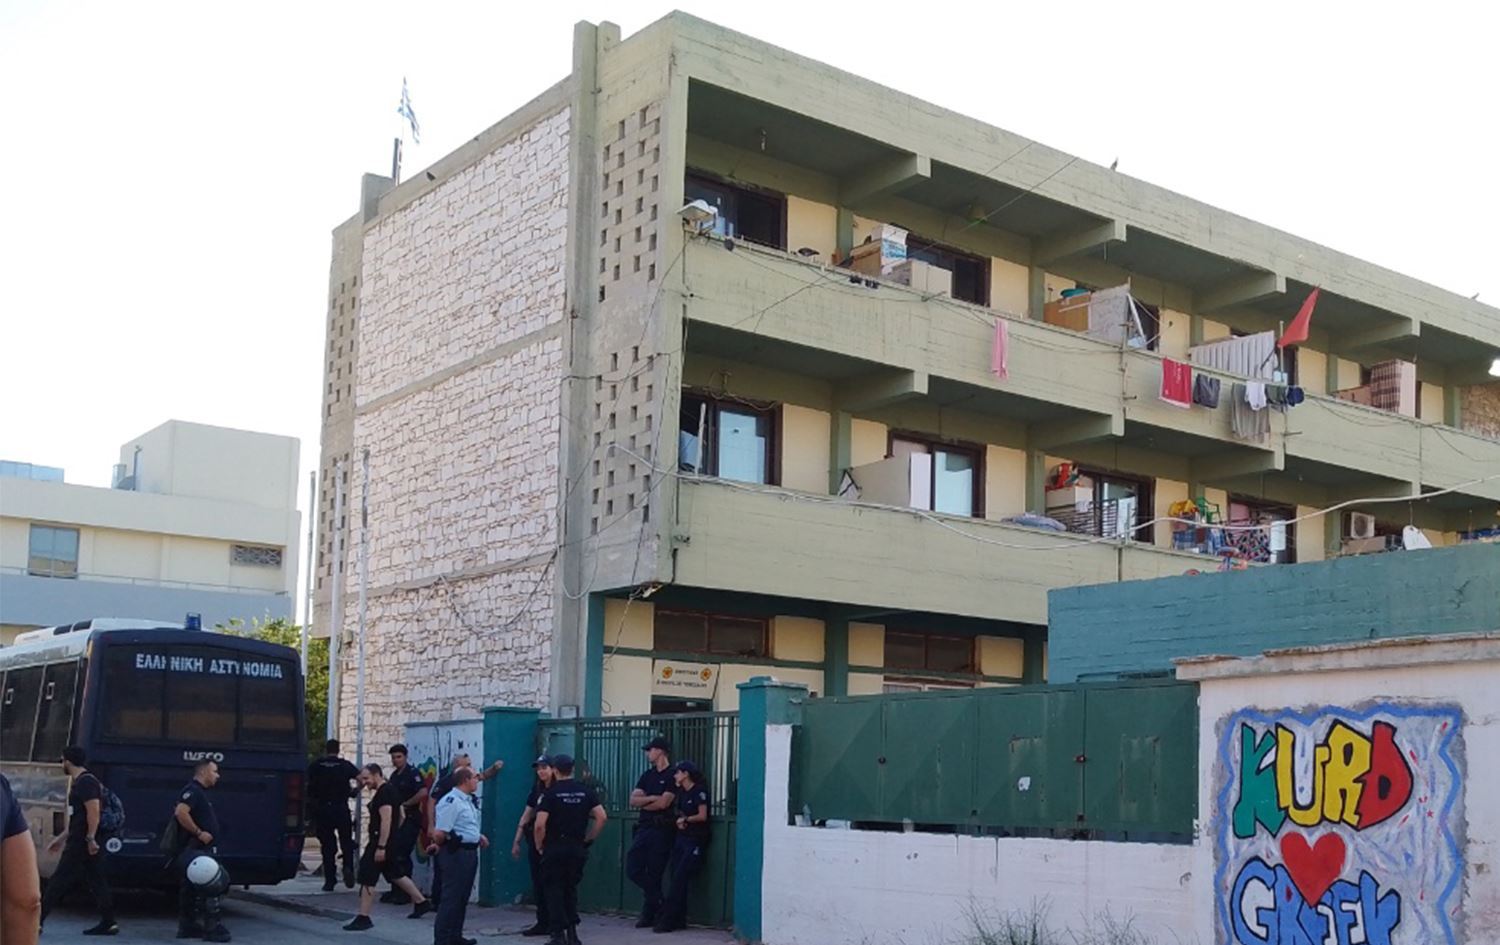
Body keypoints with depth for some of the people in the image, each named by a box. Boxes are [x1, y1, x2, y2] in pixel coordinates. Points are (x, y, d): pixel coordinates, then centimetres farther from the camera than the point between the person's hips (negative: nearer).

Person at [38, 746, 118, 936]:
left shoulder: (85, 782, -13)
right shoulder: (80, 782, 21)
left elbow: (94, 811, -23)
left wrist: (90, 838, -25)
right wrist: (62, 838, 29)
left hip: (81, 844, -10)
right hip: (78, 842, 10)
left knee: (60, 881, -5)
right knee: (96, 882, 7)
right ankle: (108, 923, 6)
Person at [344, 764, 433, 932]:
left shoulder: (384, 792, -17)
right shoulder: (389, 789, 15)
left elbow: (386, 820, -24)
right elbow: (400, 817, 22)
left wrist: (381, 847, -26)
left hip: (380, 841, -11)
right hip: (389, 841, 11)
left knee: (367, 878, -7)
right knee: (395, 874, 19)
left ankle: (363, 918, -5)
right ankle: (421, 903, 27)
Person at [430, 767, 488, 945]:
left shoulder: (468, 800, 13)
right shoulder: (451, 801, -19)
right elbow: (439, 834, -23)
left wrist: (478, 836, 12)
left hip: (470, 852, 10)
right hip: (456, 853, -10)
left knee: (462, 897, 16)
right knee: (451, 897, -6)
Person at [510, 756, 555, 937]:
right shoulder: (537, 790, 12)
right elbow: (526, 816, 15)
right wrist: (517, 841, 12)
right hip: (535, 841, 6)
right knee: (538, 883, 8)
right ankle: (542, 923, 15)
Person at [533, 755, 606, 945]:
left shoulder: (551, 793, -7)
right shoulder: (586, 791, 4)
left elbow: (540, 824, -15)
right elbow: (601, 817, -2)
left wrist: (539, 845, 0)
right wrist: (589, 838, 7)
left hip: (554, 846, -4)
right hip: (577, 848, 4)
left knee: (555, 890, 4)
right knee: (571, 888, 16)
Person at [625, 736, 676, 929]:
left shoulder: (672, 776, -6)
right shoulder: (648, 775, 15)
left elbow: (663, 803, -15)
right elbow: (633, 800, 6)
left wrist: (643, 804, -2)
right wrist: (652, 798, -9)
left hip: (661, 829, -7)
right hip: (644, 827, 7)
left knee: (654, 873, -1)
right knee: (633, 868, 1)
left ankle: (649, 914, 11)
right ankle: (658, 902, 17)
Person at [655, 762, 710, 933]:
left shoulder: (699, 791, -10)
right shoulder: (682, 792, 14)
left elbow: (702, 816, -12)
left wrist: (685, 820, 0)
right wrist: (679, 820, -6)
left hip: (694, 841, -8)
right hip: (682, 838, 8)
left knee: (679, 879, -10)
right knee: (676, 879, 5)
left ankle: (667, 920, -9)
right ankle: (679, 920, 11)